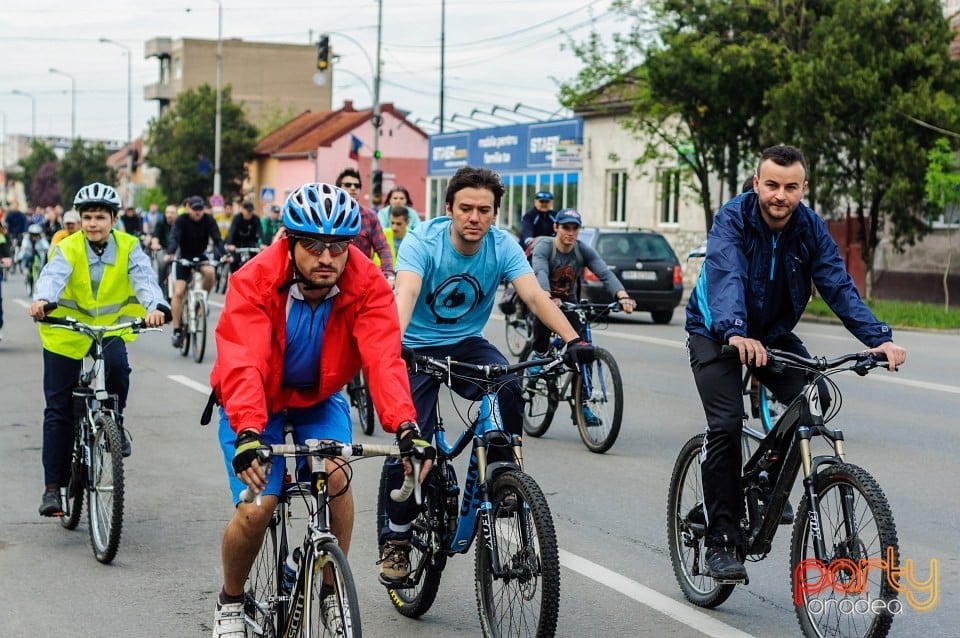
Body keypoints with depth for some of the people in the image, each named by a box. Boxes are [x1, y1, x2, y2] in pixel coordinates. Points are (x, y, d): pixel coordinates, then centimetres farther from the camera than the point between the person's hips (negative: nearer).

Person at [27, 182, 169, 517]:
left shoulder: (128, 248, -11)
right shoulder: (68, 248, -15)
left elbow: (144, 278, -27)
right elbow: (53, 275, -35)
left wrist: (155, 307, -49)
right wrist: (41, 300, -57)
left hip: (110, 329, 1)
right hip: (66, 333, -1)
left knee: (117, 366, -31)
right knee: (58, 410, -1)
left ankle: (114, 423, -1)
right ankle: (53, 486, 7)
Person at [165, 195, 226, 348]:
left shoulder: (208, 220, -12)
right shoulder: (181, 221, -16)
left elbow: (217, 239, -20)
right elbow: (174, 238, -29)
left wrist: (223, 254, -38)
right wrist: (170, 253, -49)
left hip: (201, 256, 1)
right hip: (184, 258, -1)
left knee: (209, 272, -33)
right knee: (178, 292, -14)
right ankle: (177, 330, -8)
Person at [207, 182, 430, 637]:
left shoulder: (367, 286, -24)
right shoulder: (255, 282, -30)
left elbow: (383, 358, -36)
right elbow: (242, 363, -42)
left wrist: (406, 426, -52)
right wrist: (248, 434, -58)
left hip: (320, 399, 2)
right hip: (258, 402, -1)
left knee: (335, 476, -25)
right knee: (256, 509, -14)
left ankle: (332, 590, -2)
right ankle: (231, 600, 16)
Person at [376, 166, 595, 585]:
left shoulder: (503, 246, -13)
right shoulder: (423, 242, -21)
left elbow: (534, 295, -25)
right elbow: (405, 294, -37)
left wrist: (572, 339, -42)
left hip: (467, 344, 2)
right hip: (417, 347, -2)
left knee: (508, 387, -29)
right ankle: (397, 535, 5)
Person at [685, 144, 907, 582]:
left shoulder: (810, 227, -12)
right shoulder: (733, 219, -24)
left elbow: (838, 286, -18)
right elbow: (726, 276, -40)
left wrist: (878, 337, -34)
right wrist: (735, 332, -59)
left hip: (773, 333, 4)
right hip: (716, 333, -4)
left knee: (814, 398, -19)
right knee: (726, 423, -22)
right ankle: (721, 541, -14)